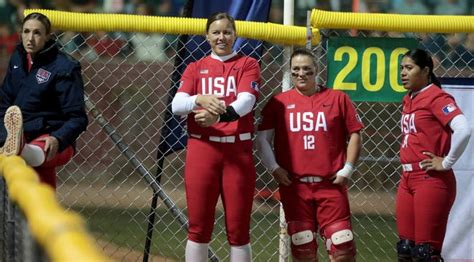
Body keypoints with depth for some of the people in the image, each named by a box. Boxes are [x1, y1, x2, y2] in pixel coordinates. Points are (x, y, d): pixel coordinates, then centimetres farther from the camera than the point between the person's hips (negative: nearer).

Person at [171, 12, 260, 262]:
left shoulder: (248, 65, 6)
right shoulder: (195, 68, 11)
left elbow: (246, 101, -12)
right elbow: (176, 105, -4)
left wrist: (220, 115, -32)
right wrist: (200, 99, -26)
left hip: (238, 151, -1)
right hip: (202, 150, 1)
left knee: (238, 229, 0)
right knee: (198, 228, 1)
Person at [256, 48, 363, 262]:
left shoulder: (337, 98, 6)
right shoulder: (279, 102, 7)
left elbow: (354, 135, 7)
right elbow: (262, 138, 7)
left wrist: (347, 169, -1)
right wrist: (274, 168, -3)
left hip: (331, 185, -1)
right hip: (294, 186, 1)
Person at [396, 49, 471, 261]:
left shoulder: (436, 97, -11)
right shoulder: (409, 100, 14)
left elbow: (463, 130, -26)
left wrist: (446, 163, -17)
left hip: (431, 180, -9)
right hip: (408, 180, 9)